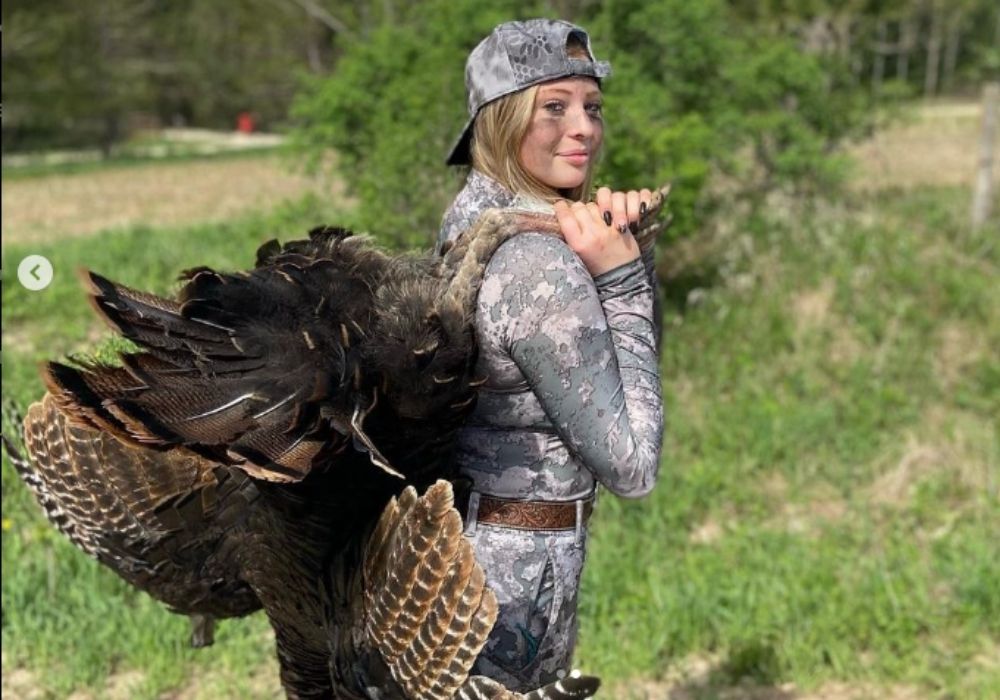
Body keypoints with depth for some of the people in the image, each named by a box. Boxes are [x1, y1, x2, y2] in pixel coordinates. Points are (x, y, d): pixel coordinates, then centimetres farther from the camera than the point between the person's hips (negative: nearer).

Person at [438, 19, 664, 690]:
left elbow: (626, 355, 10)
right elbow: (631, 464, -19)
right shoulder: (541, 264, -25)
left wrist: (625, 249, -7)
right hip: (514, 570, -9)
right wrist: (619, 277, -20)